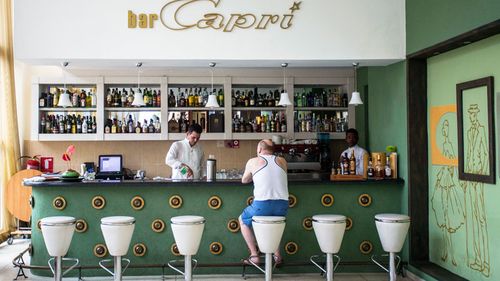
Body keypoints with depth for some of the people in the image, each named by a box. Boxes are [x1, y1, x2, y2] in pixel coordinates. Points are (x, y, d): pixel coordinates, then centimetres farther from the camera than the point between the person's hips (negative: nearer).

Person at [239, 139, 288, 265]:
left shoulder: (253, 162, 6)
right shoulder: (282, 161, 14)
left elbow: (244, 180, 21)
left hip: (262, 204, -4)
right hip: (283, 205, 4)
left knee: (243, 220, 26)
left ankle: (254, 255, 17)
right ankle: (277, 255, 27)